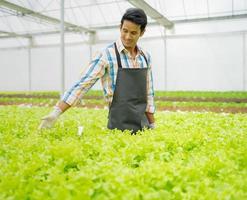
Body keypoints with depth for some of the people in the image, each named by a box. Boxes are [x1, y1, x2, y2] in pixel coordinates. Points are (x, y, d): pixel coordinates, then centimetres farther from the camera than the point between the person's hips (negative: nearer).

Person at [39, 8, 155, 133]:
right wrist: (55, 113, -23)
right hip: (119, 127, -5)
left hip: (143, 126, 5)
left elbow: (148, 93, 12)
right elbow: (82, 85, -16)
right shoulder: (107, 55, -10)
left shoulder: (145, 57, 7)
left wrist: (152, 126, 12)